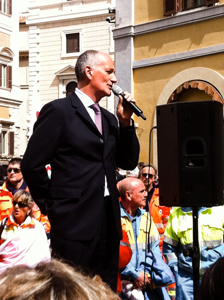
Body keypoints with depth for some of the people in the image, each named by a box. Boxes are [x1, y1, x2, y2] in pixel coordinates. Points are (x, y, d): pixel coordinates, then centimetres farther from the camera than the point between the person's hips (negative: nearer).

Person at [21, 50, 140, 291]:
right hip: (75, 224, -7)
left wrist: (125, 121, 2)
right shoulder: (58, 110, -6)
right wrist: (51, 207, -2)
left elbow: (129, 162, 12)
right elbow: (32, 165, -9)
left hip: (108, 224, 7)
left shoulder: (109, 119, 16)